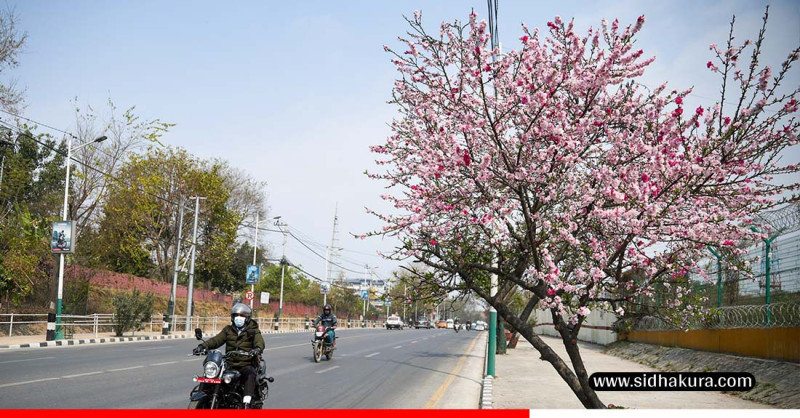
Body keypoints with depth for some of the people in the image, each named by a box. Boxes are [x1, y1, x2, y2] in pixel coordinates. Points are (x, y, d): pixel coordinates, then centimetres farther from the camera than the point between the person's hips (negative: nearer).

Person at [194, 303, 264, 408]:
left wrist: (258, 348, -39)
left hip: (246, 365, -4)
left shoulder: (253, 331, 6)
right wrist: (204, 345, -16)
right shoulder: (228, 330, 17)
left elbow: (259, 341, -14)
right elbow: (217, 339, 4)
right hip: (229, 364, 4)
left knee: (250, 375, -36)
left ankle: (246, 404, -44)